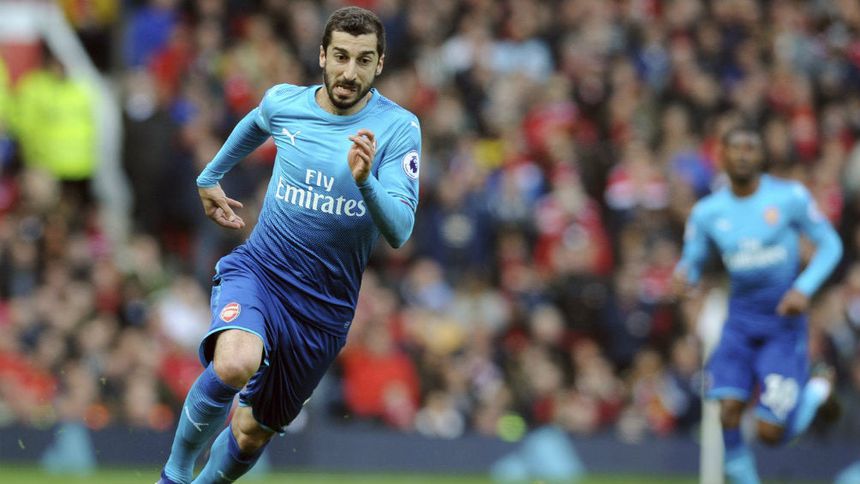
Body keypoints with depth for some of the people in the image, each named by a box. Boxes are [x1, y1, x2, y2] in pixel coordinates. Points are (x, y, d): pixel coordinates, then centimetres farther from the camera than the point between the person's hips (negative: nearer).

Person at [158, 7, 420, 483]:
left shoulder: (398, 128, -11)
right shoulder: (283, 102, -3)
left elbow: (399, 231, -20)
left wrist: (365, 180, -38)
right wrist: (210, 176, 36)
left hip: (324, 309, 0)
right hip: (256, 271, 0)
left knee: (251, 435, 10)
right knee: (235, 364, -33)